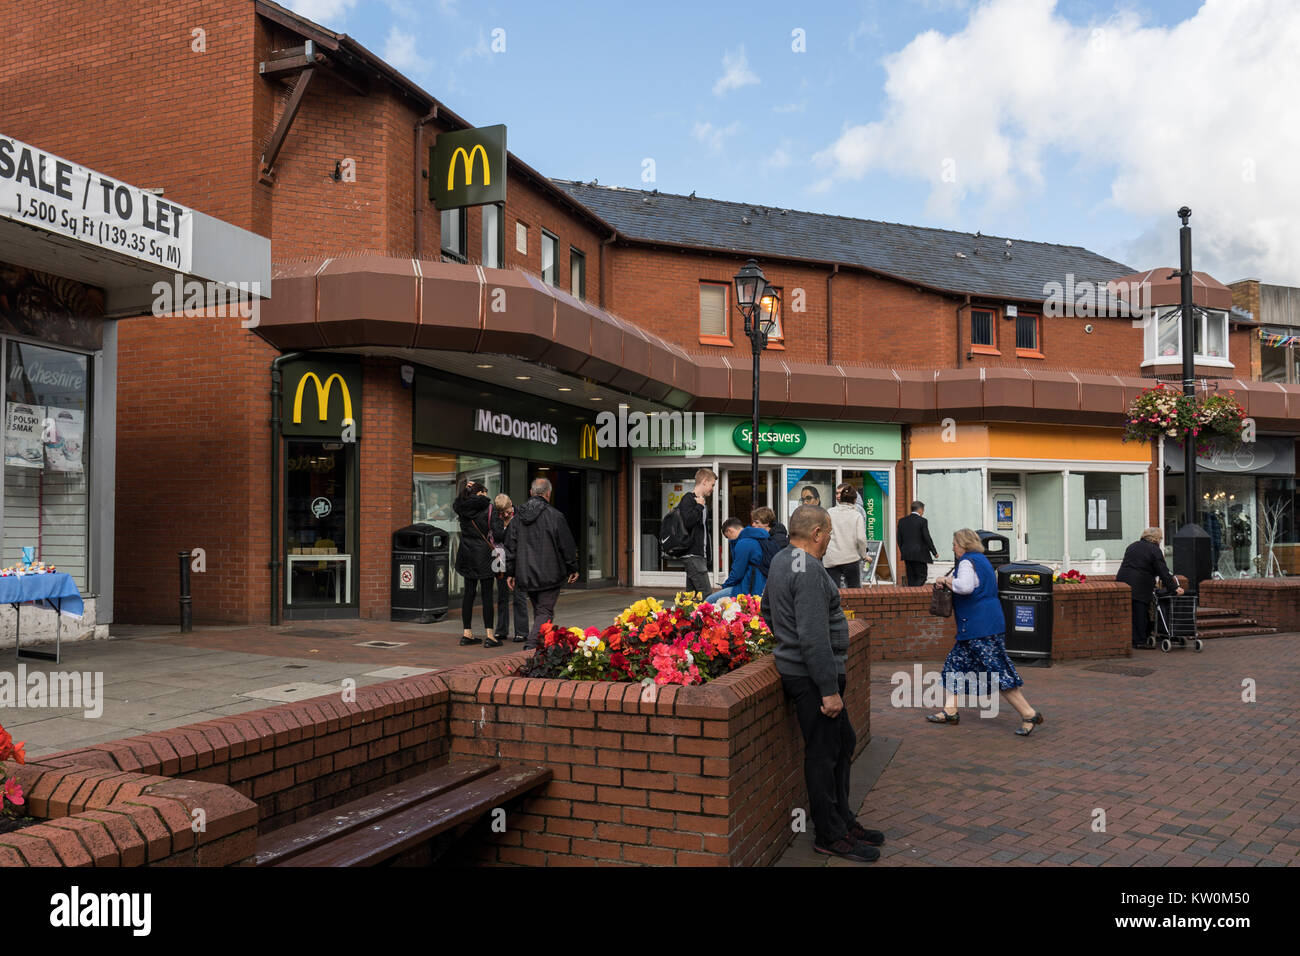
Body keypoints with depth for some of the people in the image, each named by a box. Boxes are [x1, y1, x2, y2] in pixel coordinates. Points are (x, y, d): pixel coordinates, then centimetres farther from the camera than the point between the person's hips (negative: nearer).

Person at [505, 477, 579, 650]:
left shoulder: (517, 517, 7)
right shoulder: (554, 515, -10)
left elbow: (510, 547, 10)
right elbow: (567, 546, -6)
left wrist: (510, 573, 15)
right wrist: (573, 569, 6)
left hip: (526, 576, 5)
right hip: (549, 575, -5)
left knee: (538, 610, 18)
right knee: (545, 612, -2)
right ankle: (531, 645, -16)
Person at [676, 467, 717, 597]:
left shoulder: (703, 502, 20)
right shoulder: (688, 499, -9)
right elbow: (687, 522, -26)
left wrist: (709, 559, 22)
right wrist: (699, 506, -13)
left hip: (700, 555, 9)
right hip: (692, 555, -9)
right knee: (706, 596, -14)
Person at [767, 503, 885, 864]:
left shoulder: (780, 561, 11)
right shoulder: (808, 570, -22)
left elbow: (767, 610, 25)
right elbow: (814, 638, -26)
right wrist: (829, 690, -23)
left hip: (795, 668, 11)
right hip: (812, 677, -11)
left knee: (843, 742, 20)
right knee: (823, 753, 1)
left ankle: (842, 819, 30)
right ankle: (830, 836, 13)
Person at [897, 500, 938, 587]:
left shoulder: (902, 521, 7)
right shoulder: (922, 521, -8)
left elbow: (899, 539, 10)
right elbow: (927, 538, -10)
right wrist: (934, 553, 0)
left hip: (907, 554, 6)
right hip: (920, 554, -6)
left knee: (911, 578, 11)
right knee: (922, 577, 0)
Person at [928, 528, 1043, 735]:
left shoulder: (967, 562, -13)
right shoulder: (982, 560, 18)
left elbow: (965, 586, -31)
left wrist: (948, 581, -12)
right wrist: (946, 581, 11)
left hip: (979, 629, -11)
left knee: (996, 672, -9)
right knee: (955, 664, 14)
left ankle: (1029, 714, -6)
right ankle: (950, 710, 16)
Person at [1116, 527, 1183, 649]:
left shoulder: (1132, 546, 19)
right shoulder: (1155, 550, -3)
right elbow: (1163, 572, -7)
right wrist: (1174, 588, -5)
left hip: (1122, 580, 6)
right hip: (1139, 587, -6)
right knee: (1140, 613, -3)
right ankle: (1140, 640, -3)